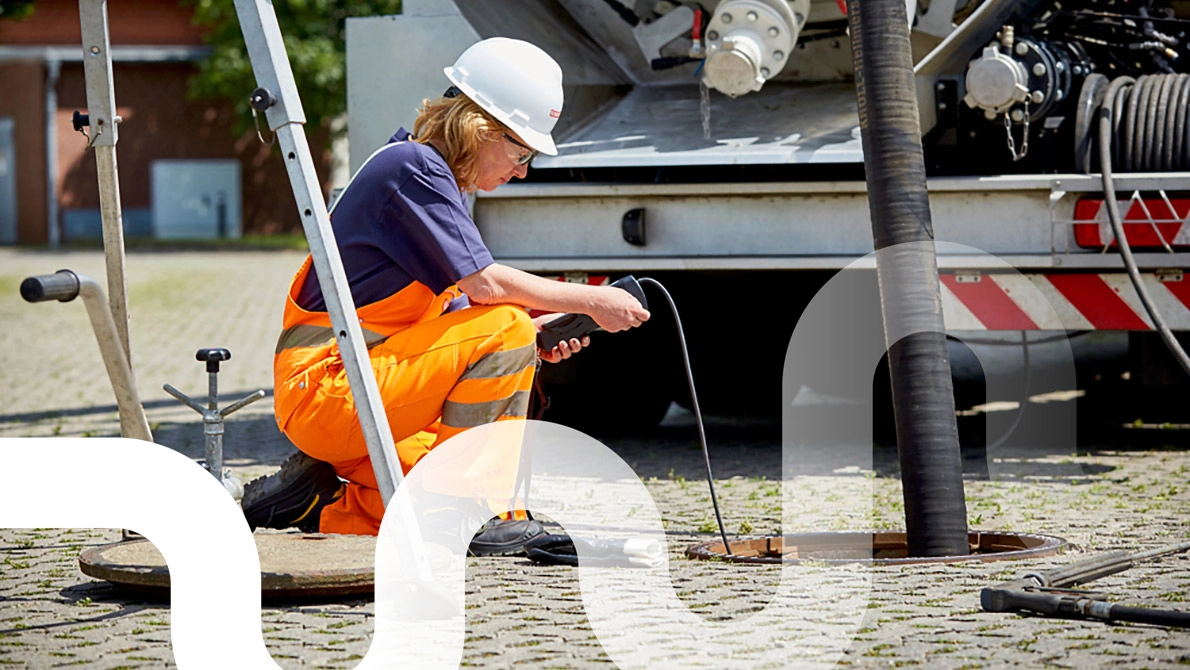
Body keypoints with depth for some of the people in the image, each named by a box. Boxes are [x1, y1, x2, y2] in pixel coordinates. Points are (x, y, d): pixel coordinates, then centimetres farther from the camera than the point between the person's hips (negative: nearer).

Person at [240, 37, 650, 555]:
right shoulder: (412, 166, -13)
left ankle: (320, 505, 12)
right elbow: (484, 284, -19)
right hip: (324, 389, -10)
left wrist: (540, 334, 0)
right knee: (506, 329, -19)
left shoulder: (432, 175, 17)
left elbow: (454, 319, 15)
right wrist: (590, 302, -10)